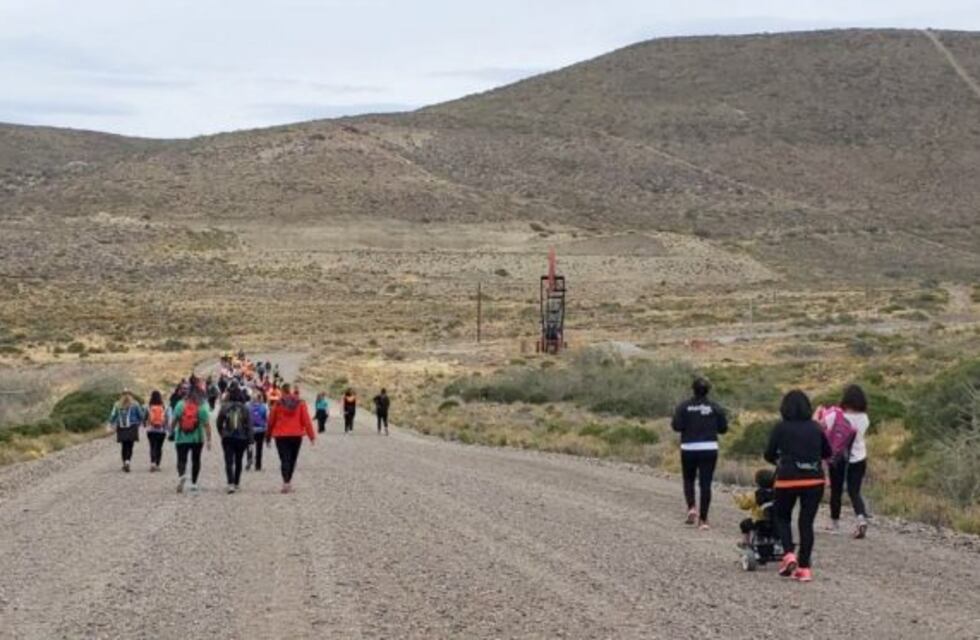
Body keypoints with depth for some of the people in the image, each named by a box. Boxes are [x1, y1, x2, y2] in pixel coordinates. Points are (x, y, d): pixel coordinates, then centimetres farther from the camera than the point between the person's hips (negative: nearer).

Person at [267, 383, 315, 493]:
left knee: (284, 459, -4)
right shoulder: (300, 404, -1)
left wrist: (268, 436, 14)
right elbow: (306, 420, -3)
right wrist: (312, 436, 0)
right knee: (292, 459, 16)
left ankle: (286, 481, -19)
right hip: (296, 435, 2)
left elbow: (271, 421, 2)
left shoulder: (278, 404, -3)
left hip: (281, 436, -2)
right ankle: (289, 481, 25)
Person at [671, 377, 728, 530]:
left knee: (689, 480, 17)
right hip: (709, 449, 0)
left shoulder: (684, 407, -5)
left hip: (689, 449, 0)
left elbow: (677, 426, -12)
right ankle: (703, 519, -1)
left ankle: (691, 507, -7)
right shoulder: (715, 408, -1)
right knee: (706, 483, 2)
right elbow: (723, 428, 0)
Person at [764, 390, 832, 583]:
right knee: (807, 522, 8)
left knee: (782, 517, 18)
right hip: (814, 480, 2)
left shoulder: (781, 428, -4)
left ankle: (789, 554, -3)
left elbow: (769, 455, -1)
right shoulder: (816, 428, 5)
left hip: (788, 479, -2)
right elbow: (828, 453, 14)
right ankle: (804, 567, 5)